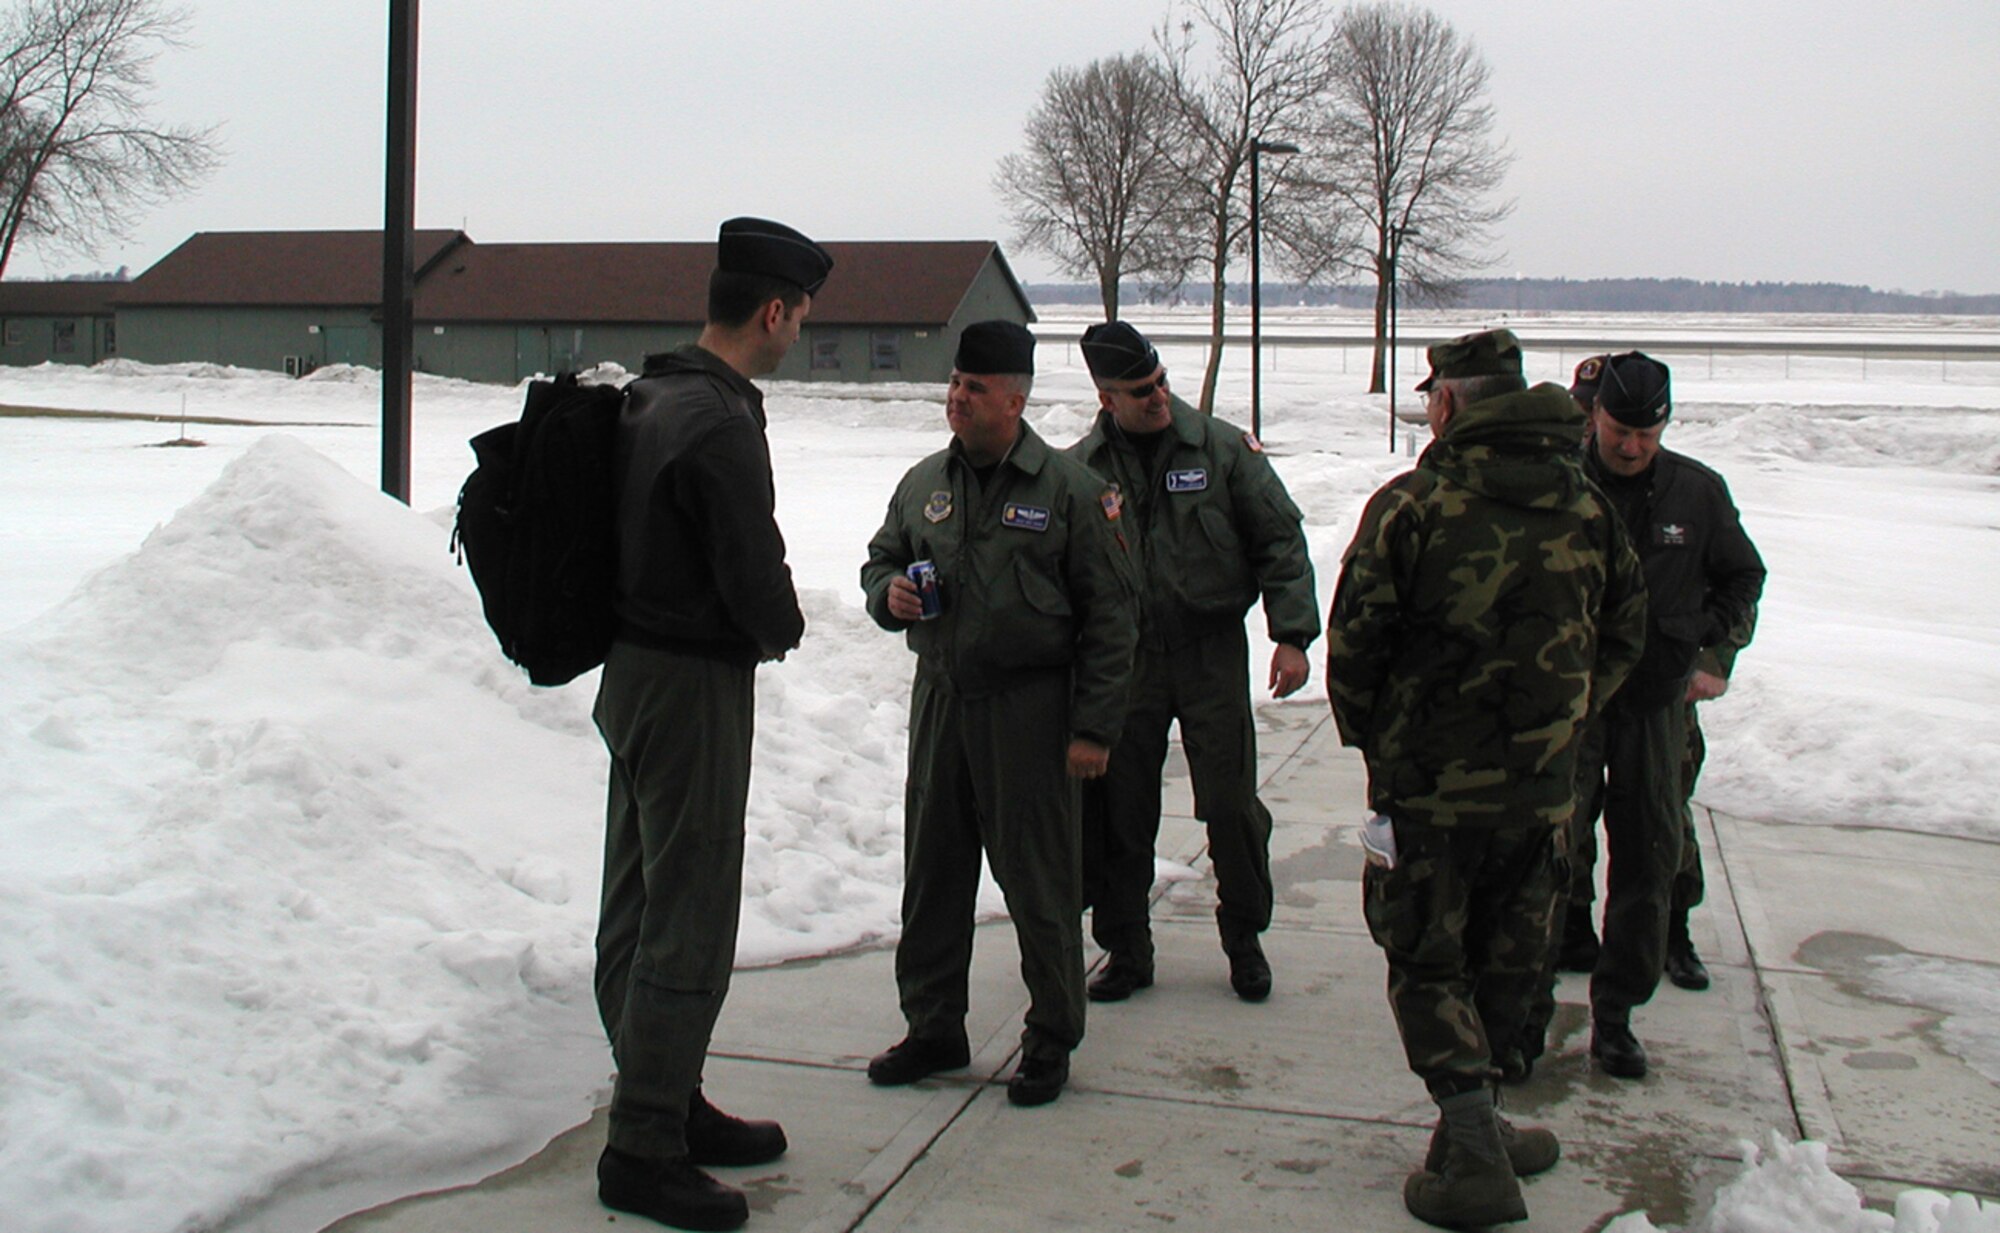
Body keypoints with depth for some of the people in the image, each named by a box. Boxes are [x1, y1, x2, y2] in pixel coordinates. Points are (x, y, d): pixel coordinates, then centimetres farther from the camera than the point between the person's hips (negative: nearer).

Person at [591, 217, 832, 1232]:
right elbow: (755, 577, -22)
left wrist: (763, 620, 8)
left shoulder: (649, 399, 10)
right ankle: (643, 1149, 8)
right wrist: (786, 629, 0)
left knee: (639, 910, 17)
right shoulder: (720, 424, -22)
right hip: (696, 687, -10)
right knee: (689, 926, -1)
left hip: (635, 674, 10)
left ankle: (666, 1102, 32)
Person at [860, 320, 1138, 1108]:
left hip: (1029, 708, -5)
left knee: (1038, 879, 3)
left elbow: (1108, 615, -5)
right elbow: (881, 561, 24)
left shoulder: (1066, 489, -5)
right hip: (939, 697, 5)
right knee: (932, 871, 11)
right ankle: (933, 1028, 26)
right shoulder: (925, 482, 10)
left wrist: (1095, 726, -10)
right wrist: (889, 593, -2)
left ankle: (1051, 1038, 18)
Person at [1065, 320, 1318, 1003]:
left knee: (1232, 805, 2)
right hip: (1122, 661, 1)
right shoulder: (1079, 469, 2)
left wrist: (1292, 633, -7)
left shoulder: (1224, 449, -1)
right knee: (1117, 812, 5)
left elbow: (1279, 540, 1)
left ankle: (1245, 940, 22)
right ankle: (1125, 949, 21)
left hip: (1213, 653, -1)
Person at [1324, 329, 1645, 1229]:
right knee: (1505, 959, 18)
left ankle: (1474, 1151, 1)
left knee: (1426, 961, 7)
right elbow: (1623, 629, 12)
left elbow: (1355, 640, -10)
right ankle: (1475, 1122, 30)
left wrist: (1368, 738, 6)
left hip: (1430, 782, -4)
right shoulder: (1586, 506, 3)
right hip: (1541, 783, 5)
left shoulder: (1413, 504, -13)